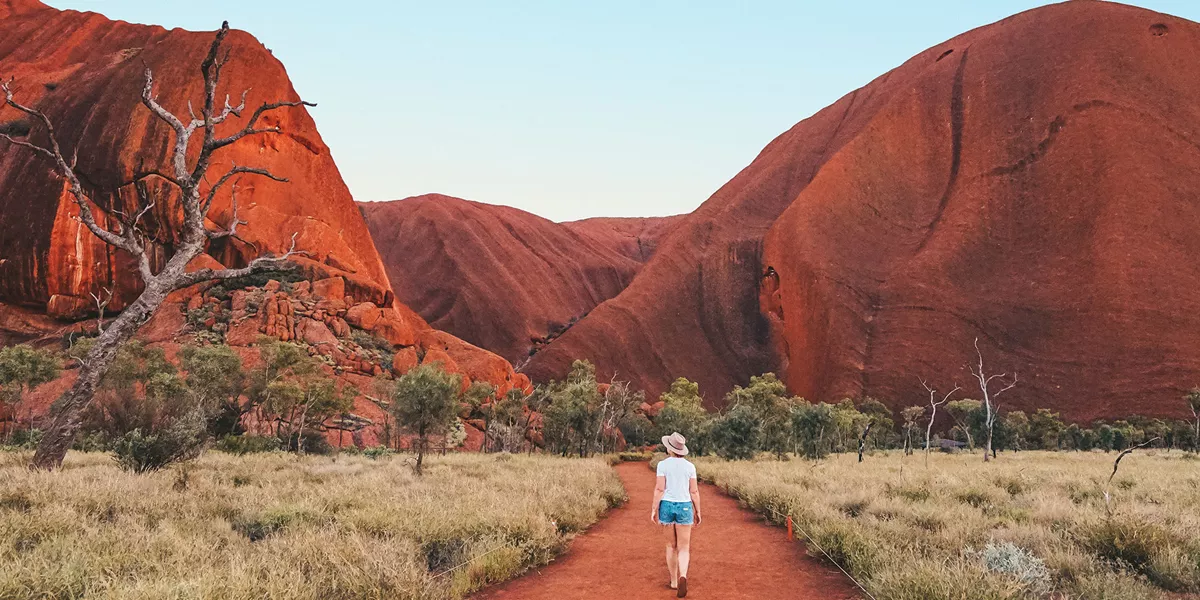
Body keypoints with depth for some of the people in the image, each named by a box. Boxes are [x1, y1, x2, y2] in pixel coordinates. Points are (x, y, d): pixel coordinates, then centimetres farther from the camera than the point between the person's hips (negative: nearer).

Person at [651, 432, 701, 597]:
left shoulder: (663, 464, -7)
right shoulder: (690, 466, -2)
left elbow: (659, 489, -11)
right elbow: (694, 491, 0)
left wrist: (654, 510, -5)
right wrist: (698, 512, 9)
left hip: (667, 506, 0)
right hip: (684, 508, 0)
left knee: (671, 545, 19)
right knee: (683, 548, 0)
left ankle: (674, 581, 23)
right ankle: (683, 577, -26)